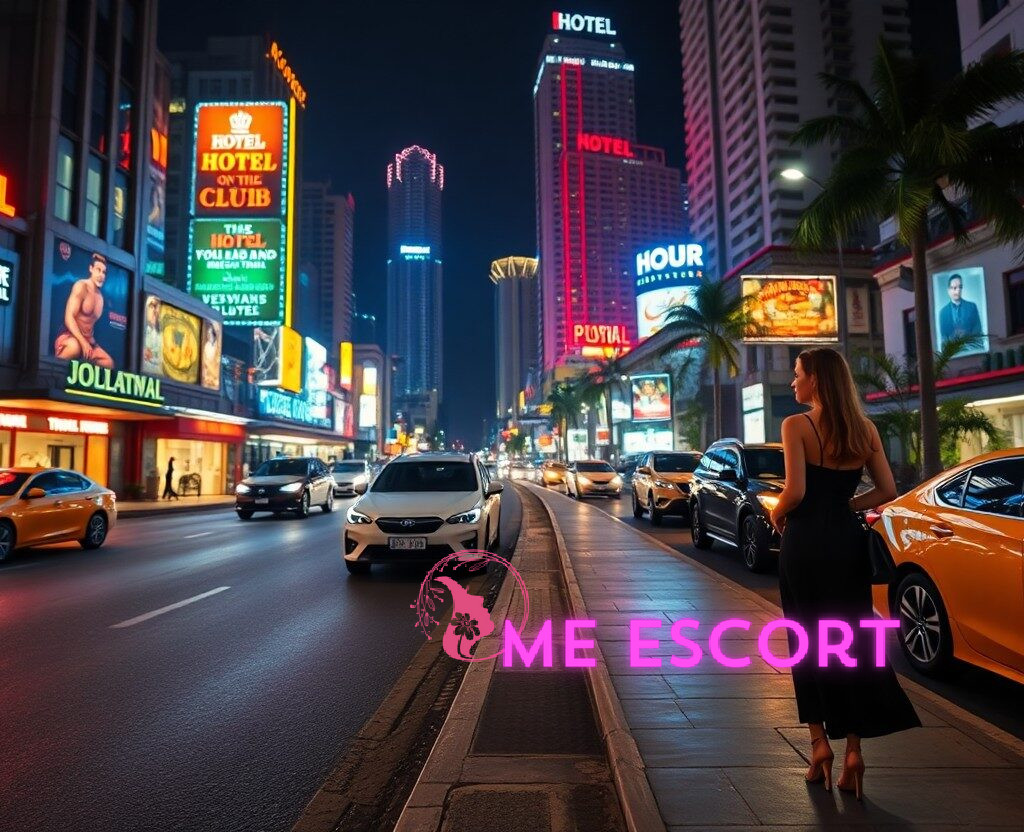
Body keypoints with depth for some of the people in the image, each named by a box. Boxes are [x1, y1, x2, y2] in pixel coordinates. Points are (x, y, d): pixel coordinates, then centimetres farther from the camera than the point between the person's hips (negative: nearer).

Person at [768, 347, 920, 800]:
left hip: (806, 543, -4)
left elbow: (795, 491, -19)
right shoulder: (864, 429, 5)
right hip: (848, 542, 5)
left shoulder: (796, 426, -11)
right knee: (853, 642, 10)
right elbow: (887, 490, 5)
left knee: (809, 643, 10)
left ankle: (819, 740, 14)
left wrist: (777, 514, -1)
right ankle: (853, 749, 13)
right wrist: (843, 506, 13)